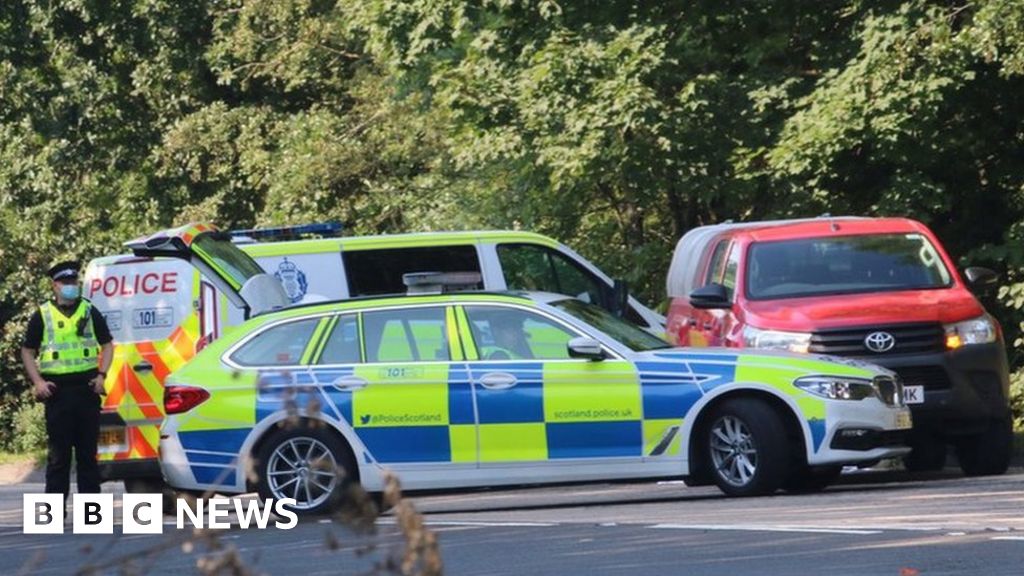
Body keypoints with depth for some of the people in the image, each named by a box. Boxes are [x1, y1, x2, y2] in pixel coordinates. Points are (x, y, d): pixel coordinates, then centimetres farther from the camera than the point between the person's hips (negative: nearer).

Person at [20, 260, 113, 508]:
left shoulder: (90, 312, 10)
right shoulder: (42, 316, 5)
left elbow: (107, 345, 15)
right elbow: (28, 352, 8)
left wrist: (101, 375, 0)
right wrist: (38, 381, -5)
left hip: (86, 388, 2)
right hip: (57, 391, -2)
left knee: (88, 452, 6)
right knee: (58, 453, -1)